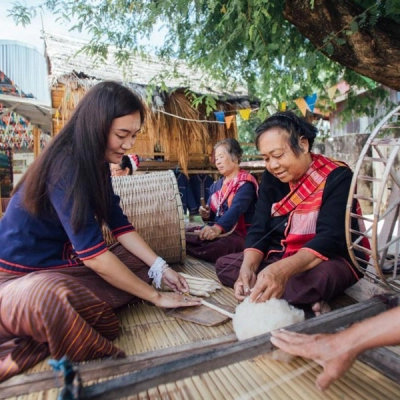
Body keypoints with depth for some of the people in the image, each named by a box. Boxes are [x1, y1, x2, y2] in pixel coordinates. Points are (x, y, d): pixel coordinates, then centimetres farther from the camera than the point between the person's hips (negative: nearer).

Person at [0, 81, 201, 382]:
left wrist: (160, 268, -6)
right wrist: (156, 296, -21)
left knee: (141, 264, -3)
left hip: (60, 262, 10)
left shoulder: (96, 163, 1)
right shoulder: (65, 166, -26)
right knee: (50, 298, -44)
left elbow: (120, 225, 3)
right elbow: (92, 254, -29)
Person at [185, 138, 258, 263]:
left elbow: (236, 209, -24)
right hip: (217, 232, 6)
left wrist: (217, 228, -40)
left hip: (238, 234, -5)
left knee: (216, 248, -37)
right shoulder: (216, 185, 18)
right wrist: (206, 215, -4)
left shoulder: (245, 183, -6)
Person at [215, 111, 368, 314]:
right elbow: (259, 230, -5)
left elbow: (330, 238, -27)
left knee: (318, 277, -40)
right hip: (280, 258, 7)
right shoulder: (271, 178, 1)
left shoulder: (337, 177, -16)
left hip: (331, 260, -6)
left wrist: (283, 270, -44)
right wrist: (248, 267, -25)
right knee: (223, 264, -8)